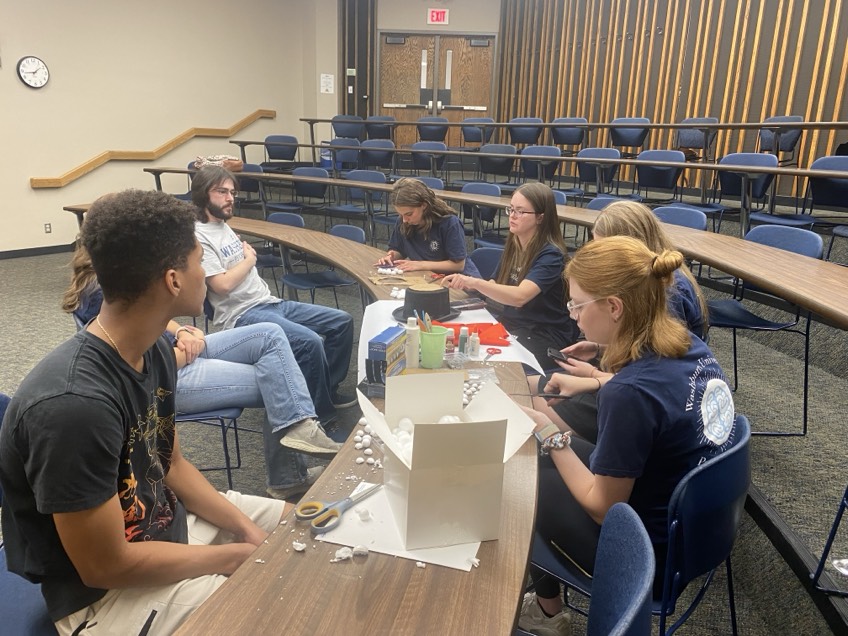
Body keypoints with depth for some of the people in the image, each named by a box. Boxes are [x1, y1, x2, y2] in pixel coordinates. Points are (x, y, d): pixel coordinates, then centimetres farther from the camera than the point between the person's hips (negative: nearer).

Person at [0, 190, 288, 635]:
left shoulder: (154, 350, -6)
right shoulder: (75, 403, -33)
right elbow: (106, 566, -25)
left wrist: (247, 528, -5)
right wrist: (240, 555, -16)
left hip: (172, 524, 8)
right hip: (104, 593, -7)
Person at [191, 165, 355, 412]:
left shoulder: (223, 226, 17)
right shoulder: (199, 237, -12)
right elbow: (223, 284, -19)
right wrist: (249, 259, -4)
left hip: (270, 302, 10)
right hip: (243, 314, -9)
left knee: (342, 321, 5)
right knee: (310, 342, -31)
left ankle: (328, 389, 18)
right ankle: (317, 411, -10)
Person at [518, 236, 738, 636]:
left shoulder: (629, 393, -33)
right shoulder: (692, 347, -9)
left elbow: (601, 508, -22)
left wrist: (549, 434, -15)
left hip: (651, 554, -8)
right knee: (553, 462, 18)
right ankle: (549, 595, 38)